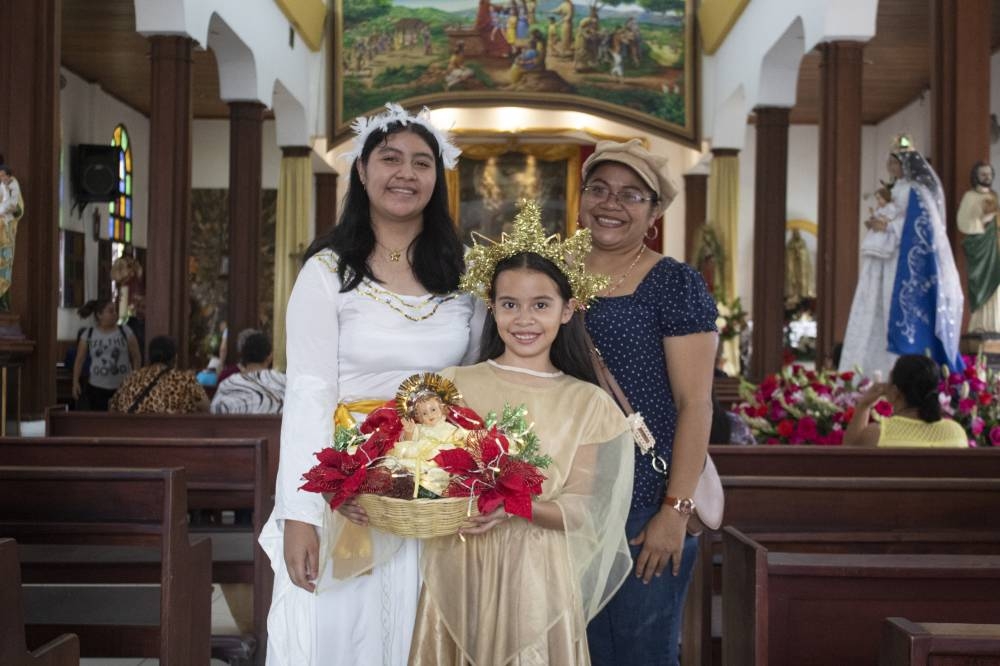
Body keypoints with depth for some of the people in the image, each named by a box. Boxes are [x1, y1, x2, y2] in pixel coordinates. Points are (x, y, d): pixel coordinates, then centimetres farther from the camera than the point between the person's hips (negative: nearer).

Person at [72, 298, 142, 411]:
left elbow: (136, 358, 5)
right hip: (97, 388, 1)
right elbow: (79, 360, 6)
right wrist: (76, 382, -3)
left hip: (123, 388, 0)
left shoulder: (126, 332, 1)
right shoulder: (88, 335, 2)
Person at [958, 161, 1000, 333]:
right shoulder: (970, 197, -4)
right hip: (978, 244, -6)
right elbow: (963, 224, -13)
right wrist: (983, 218, -19)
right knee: (981, 285, -10)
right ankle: (979, 326, -10)